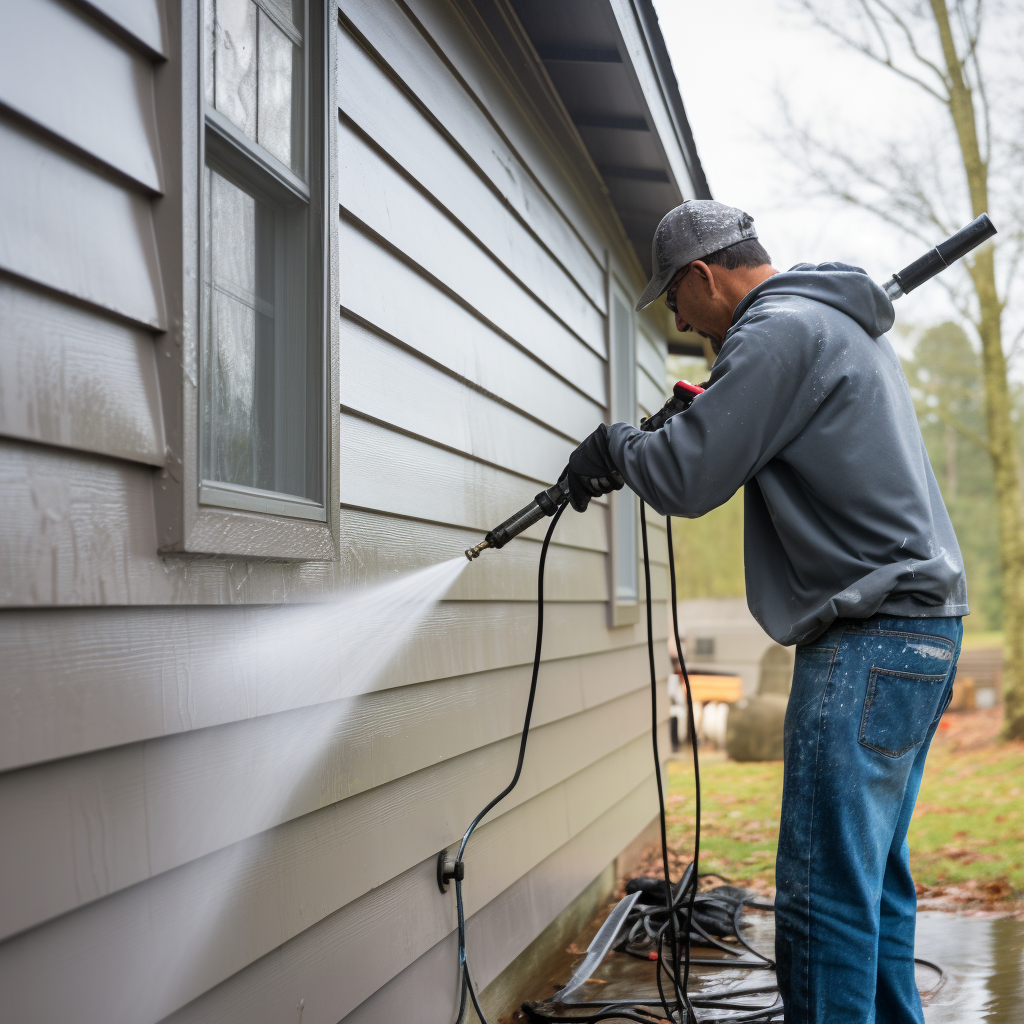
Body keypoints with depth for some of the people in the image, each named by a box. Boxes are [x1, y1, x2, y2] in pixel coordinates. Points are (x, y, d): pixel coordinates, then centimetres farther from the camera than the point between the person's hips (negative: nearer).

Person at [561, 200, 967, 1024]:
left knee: (827, 889, -8)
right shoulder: (845, 322, 21)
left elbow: (685, 479, -14)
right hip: (921, 622, 11)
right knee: (875, 875, 16)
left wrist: (613, 445, 4)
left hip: (870, 637, -11)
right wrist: (707, 413, 19)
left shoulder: (780, 330, -11)